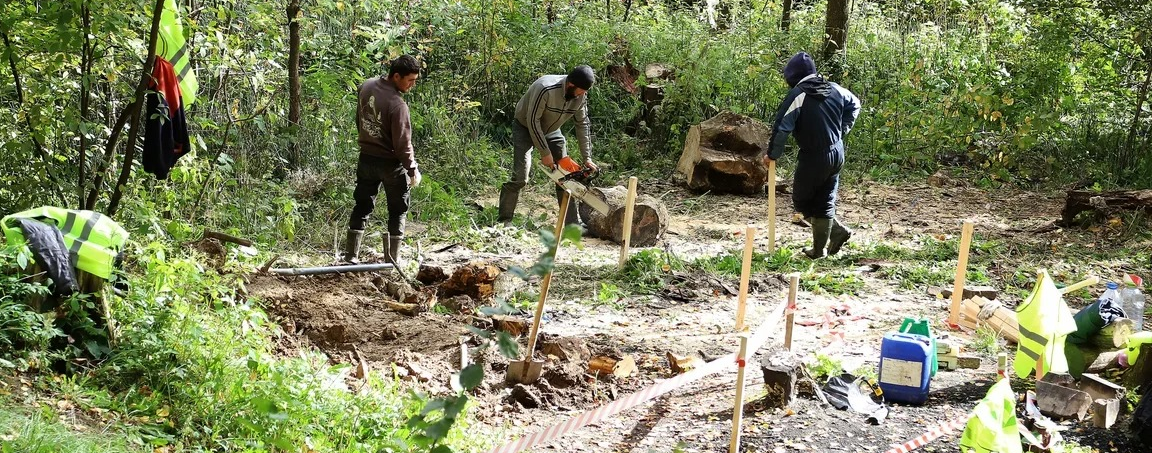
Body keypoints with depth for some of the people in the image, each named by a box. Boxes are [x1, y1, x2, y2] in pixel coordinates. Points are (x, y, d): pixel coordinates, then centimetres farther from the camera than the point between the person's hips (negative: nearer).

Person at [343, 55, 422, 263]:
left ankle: (350, 256, 15)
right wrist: (413, 169, -11)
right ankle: (392, 260, 9)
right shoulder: (397, 104, -25)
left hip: (366, 158, 6)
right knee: (397, 211, 7)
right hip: (391, 163, -6)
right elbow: (402, 142, -21)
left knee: (362, 207, 14)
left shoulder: (366, 86, -2)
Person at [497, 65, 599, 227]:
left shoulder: (581, 95, -17)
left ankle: (573, 224, 5)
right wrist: (545, 153, -26)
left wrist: (587, 157, -8)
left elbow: (583, 124, -6)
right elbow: (533, 121, -30)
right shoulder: (546, 89, -37)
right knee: (520, 177, -17)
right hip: (526, 128, -6)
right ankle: (503, 221, -7)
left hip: (551, 131, 6)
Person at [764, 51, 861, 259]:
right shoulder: (834, 89, 6)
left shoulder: (797, 95, -14)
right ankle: (818, 250, 14)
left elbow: (782, 127, -17)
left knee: (801, 200, 9)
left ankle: (838, 230, 6)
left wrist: (772, 154, -6)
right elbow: (854, 105, 22)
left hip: (813, 157, -7)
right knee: (825, 201, 14)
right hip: (837, 154, 7)